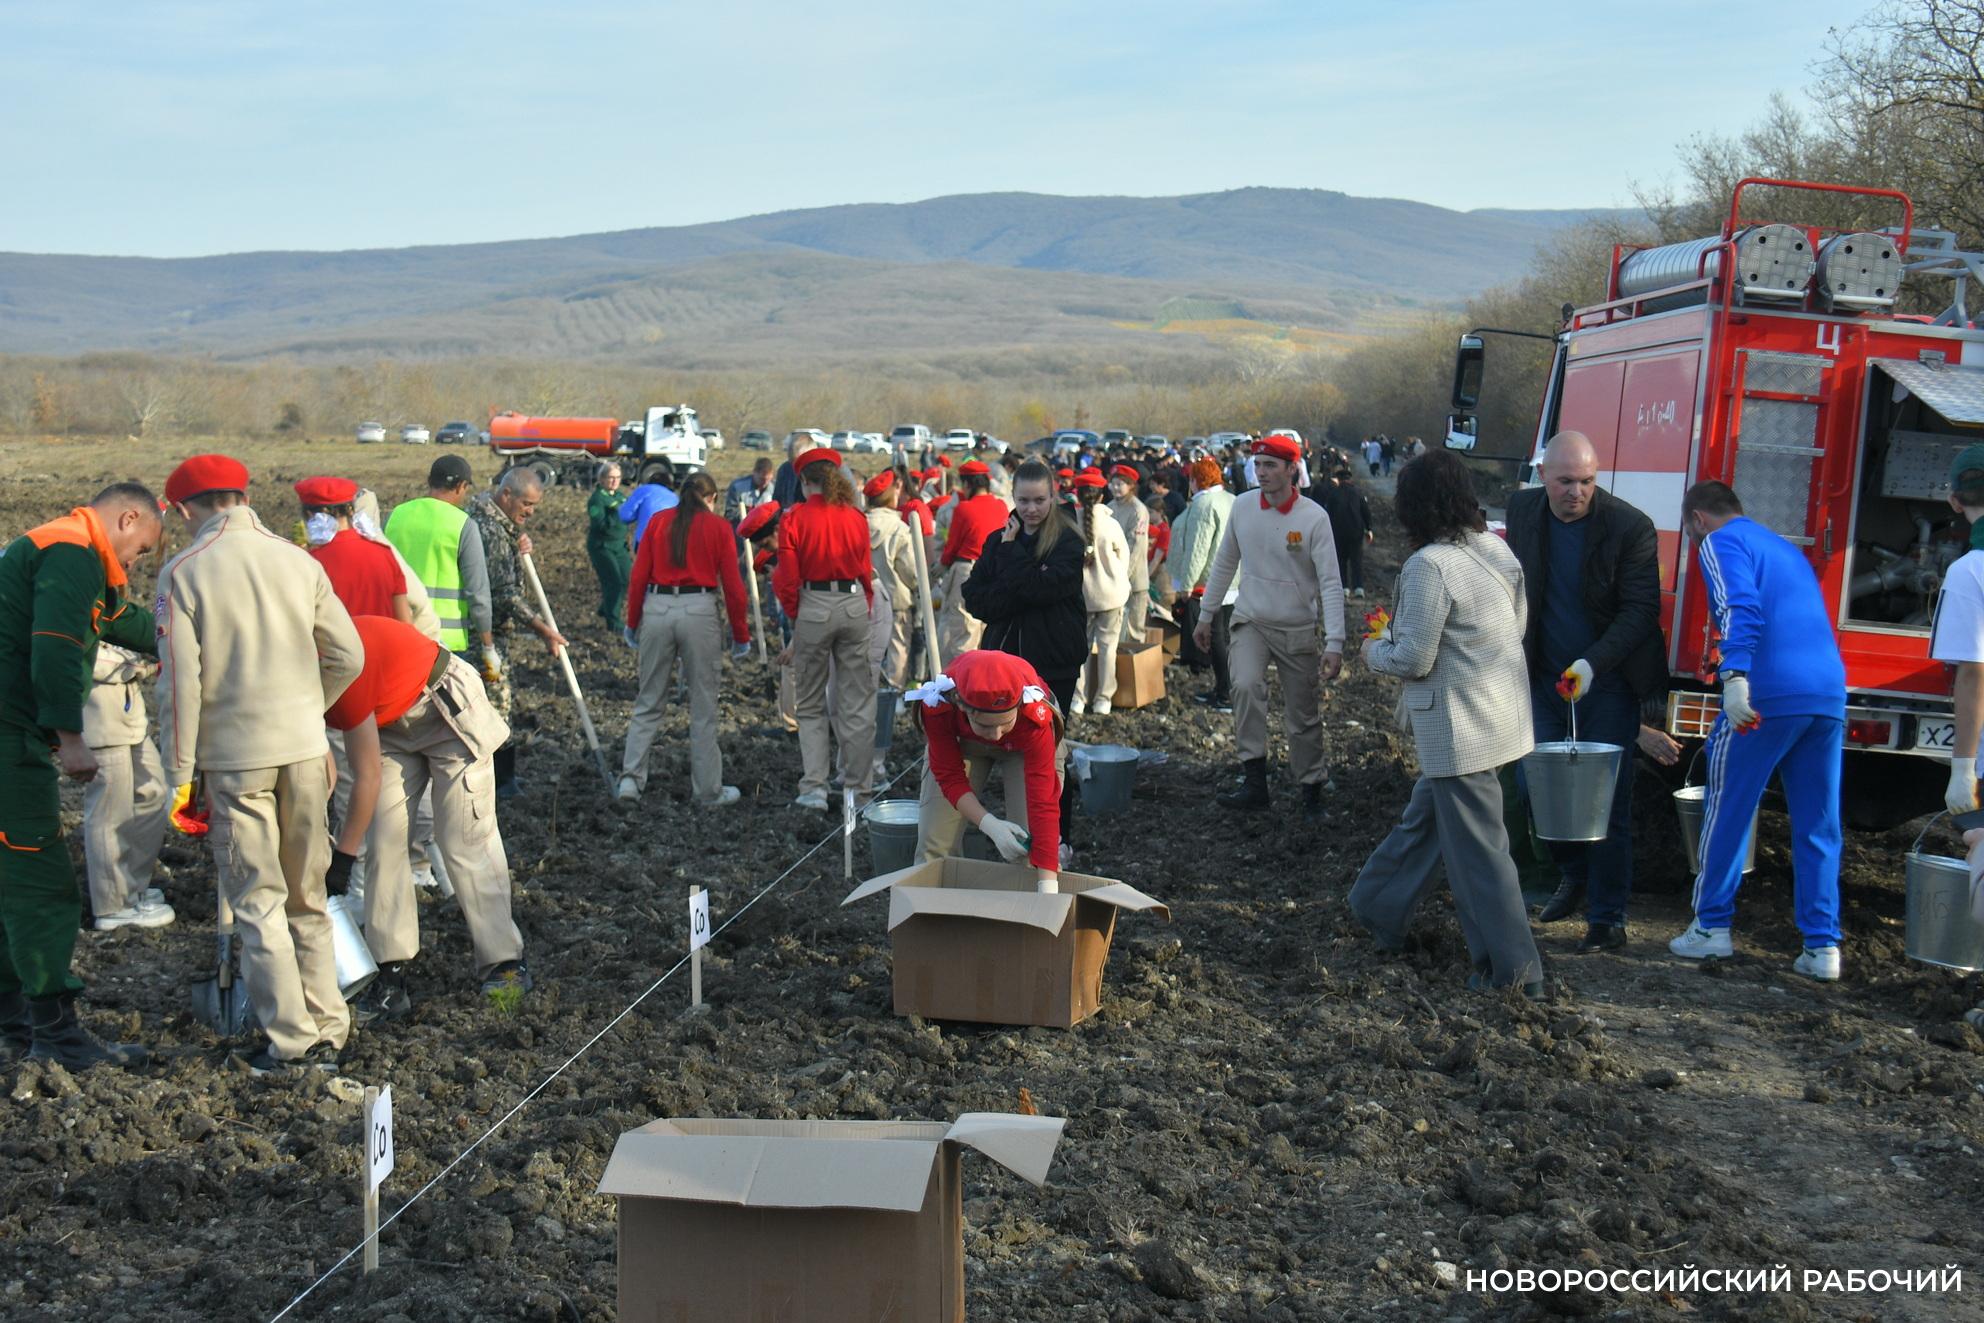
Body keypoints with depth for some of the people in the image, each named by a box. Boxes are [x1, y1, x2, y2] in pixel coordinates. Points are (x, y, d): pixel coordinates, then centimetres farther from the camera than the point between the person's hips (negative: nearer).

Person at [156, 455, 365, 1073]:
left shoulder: (182, 573, -7)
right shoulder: (299, 561, 3)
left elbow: (180, 682, -10)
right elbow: (347, 657, 6)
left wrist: (179, 775, -3)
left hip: (233, 757, -4)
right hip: (304, 748, 4)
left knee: (258, 901, 5)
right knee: (308, 898, 14)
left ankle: (292, 1040, 6)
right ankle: (328, 1031, 19)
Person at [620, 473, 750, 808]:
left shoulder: (658, 522, 9)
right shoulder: (719, 527, 2)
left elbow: (639, 577, 5)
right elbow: (733, 586, -1)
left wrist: (633, 622, 15)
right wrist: (741, 635, 7)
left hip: (656, 609, 3)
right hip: (699, 612, -2)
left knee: (648, 703, 13)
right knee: (703, 706, 5)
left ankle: (630, 778, 5)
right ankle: (708, 791, 10)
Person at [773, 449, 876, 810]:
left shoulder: (794, 519, -6)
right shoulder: (856, 517, 3)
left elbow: (787, 579, -5)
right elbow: (867, 572, 8)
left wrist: (794, 618, 11)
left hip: (813, 607, -2)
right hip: (855, 604, 2)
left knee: (810, 706, 12)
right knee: (857, 704, 8)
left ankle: (815, 787, 6)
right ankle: (857, 790, 13)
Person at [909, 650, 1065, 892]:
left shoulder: (1036, 717, -43)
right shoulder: (937, 705, -39)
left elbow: (1043, 803, -45)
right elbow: (949, 777, -25)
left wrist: (1048, 890, -49)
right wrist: (990, 825, -41)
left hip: (1024, 746, -1)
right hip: (960, 741, 2)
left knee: (1031, 844, -17)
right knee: (933, 845, -4)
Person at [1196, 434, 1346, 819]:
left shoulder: (1314, 517, -14)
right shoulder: (1243, 507, -3)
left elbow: (1331, 583, -17)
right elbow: (1224, 564, 9)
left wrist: (1334, 643, -25)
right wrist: (1205, 617, 11)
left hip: (1299, 629, -2)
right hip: (1251, 622, 2)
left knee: (1302, 716, 7)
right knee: (1246, 686, -24)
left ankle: (1312, 791, 23)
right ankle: (1254, 781, -18)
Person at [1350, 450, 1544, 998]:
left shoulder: (1429, 566, -21)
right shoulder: (1496, 548, 5)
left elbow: (1414, 658, -21)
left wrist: (1376, 650, 2)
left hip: (1459, 726, -9)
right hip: (1502, 710, 9)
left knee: (1477, 849, 1)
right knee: (1425, 816, 23)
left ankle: (1513, 971, 8)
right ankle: (1379, 911, 38)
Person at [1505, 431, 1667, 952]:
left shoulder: (1630, 527, -16)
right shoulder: (1523, 510, -2)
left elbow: (1641, 609, -16)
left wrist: (1592, 664, -27)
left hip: (1607, 681, -4)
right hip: (1544, 677, 5)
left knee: (1607, 798, -3)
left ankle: (1607, 917, 5)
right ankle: (1574, 875, 34)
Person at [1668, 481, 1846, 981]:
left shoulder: (1721, 542, 3)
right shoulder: (1785, 547, 28)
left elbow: (1741, 607, -16)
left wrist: (1735, 677, -27)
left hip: (1768, 693, -7)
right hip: (1831, 694, 7)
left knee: (1726, 811, 7)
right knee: (1818, 826, 9)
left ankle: (1711, 926, 13)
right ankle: (1823, 946, 8)